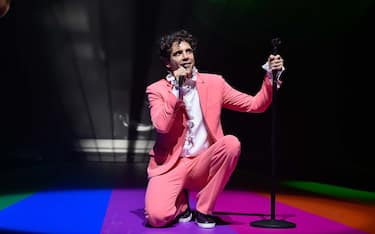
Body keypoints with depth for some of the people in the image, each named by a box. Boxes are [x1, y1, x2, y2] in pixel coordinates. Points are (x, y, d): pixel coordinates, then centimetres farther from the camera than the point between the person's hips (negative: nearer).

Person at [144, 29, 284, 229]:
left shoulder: (214, 83, 4)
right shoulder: (156, 90, -2)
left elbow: (255, 104, 2)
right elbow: (161, 126, -19)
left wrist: (271, 76, -11)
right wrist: (177, 89, -19)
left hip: (203, 165, 3)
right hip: (170, 166, -2)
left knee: (231, 143, -29)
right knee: (157, 216, -28)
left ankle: (204, 210, -10)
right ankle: (181, 205, 13)